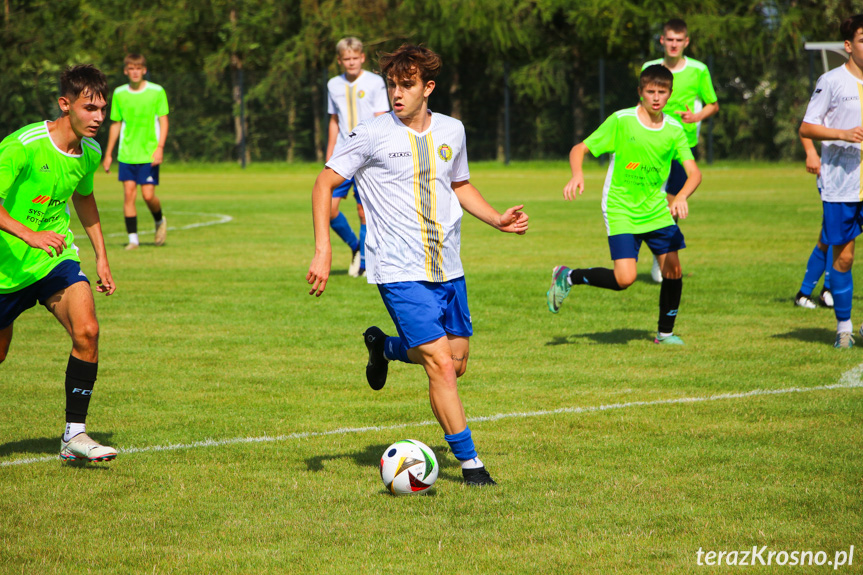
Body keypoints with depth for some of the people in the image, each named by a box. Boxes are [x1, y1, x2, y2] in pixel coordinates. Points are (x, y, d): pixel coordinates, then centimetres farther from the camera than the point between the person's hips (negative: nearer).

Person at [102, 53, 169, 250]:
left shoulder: (157, 92, -2)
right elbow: (116, 124, 14)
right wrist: (108, 154, 14)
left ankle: (160, 221, 24)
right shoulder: (119, 94, 6)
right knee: (128, 194, -5)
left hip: (149, 154, -2)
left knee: (148, 195, -8)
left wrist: (160, 147, -14)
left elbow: (163, 121, -1)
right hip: (126, 153, 2)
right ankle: (133, 239, 1)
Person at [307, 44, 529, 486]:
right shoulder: (371, 135, -9)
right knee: (441, 365, -12)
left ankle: (384, 347, 39)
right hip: (400, 271, -6)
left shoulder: (451, 131, 6)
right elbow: (324, 184, -4)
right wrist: (323, 249, -13)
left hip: (447, 268, 6)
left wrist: (499, 220, 7)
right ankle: (468, 461, 0)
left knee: (457, 362, 12)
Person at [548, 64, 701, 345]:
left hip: (656, 209, 4)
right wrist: (577, 175, -30)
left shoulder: (674, 129, 0)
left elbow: (694, 172, -8)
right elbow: (579, 149, -9)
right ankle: (567, 277, 7)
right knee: (624, 278, -17)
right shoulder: (620, 121, -11)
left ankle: (665, 333, 18)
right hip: (620, 210, -4)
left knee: (673, 270, -2)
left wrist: (681, 197, -28)